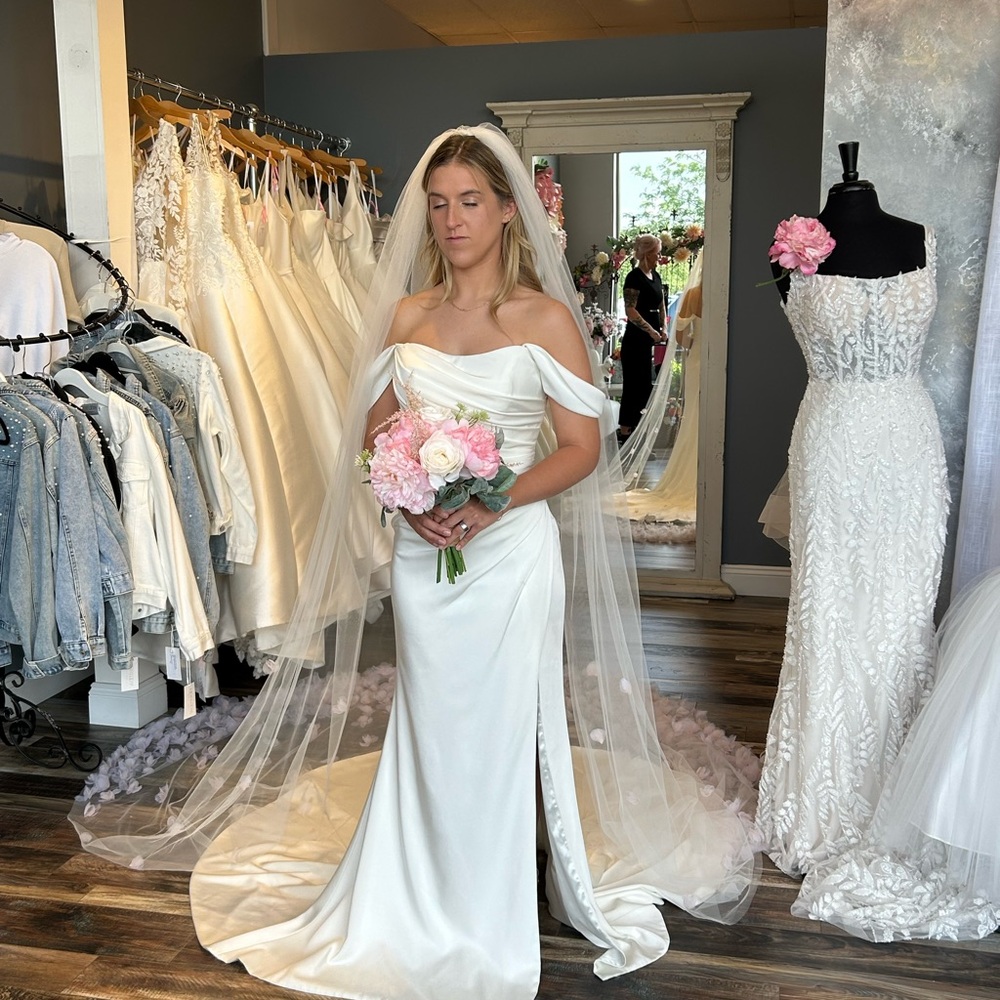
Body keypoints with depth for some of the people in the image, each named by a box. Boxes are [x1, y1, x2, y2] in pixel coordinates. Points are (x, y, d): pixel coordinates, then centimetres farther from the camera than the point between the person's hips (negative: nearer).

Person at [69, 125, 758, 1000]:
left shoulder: (546, 317, -4)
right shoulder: (406, 314, 7)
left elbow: (582, 447, -6)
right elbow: (374, 432, 10)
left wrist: (492, 503, -19)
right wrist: (410, 499, -9)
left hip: (510, 547, -3)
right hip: (422, 552, 3)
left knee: (499, 724, 6)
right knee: (431, 723, 13)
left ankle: (489, 922, 27)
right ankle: (428, 909, 33)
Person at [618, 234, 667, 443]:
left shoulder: (656, 276, 14)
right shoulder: (634, 277, -12)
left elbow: (661, 306, 19)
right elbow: (631, 311, -19)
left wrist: (663, 329, 4)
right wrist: (651, 331, -22)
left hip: (650, 340, 9)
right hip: (635, 339, -9)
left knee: (645, 386, 13)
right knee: (634, 385, -5)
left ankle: (633, 430, 22)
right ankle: (624, 432, 1)